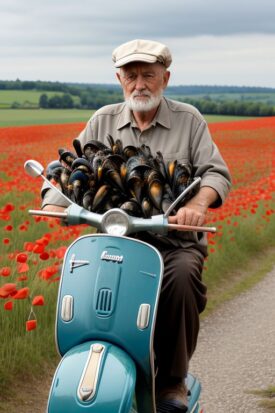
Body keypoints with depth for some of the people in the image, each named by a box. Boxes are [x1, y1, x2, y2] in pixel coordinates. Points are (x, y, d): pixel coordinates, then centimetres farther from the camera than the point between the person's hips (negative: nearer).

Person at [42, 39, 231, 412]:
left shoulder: (189, 120, 7)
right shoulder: (103, 121, 13)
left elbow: (216, 171, -3)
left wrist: (198, 203, -27)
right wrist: (53, 205, -14)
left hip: (175, 240, -2)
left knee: (183, 275, -35)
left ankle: (173, 379, -17)